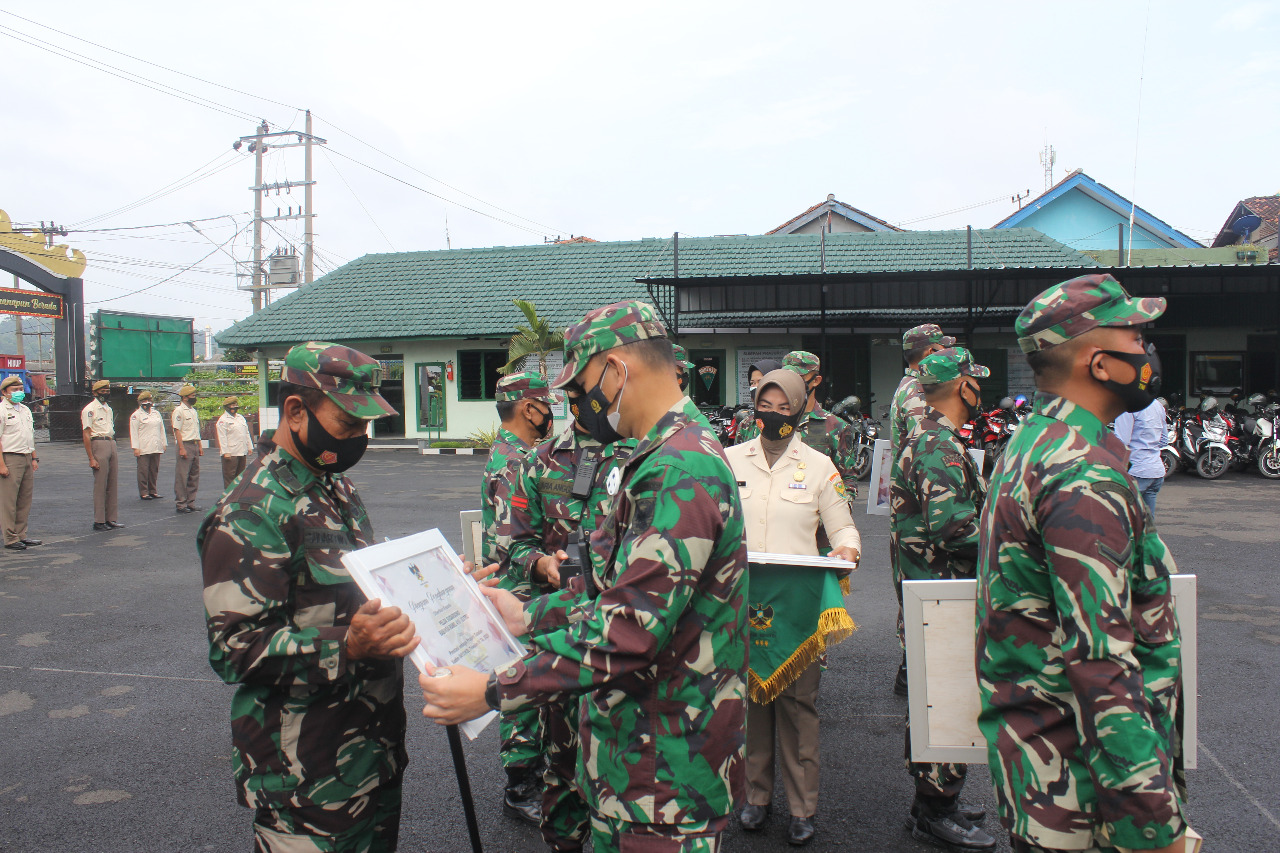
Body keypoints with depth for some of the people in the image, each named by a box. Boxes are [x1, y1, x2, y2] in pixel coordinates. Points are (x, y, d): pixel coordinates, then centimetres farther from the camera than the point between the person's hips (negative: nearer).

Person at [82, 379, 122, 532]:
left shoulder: (108, 409, 18)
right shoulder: (89, 409, -6)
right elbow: (86, 434, -11)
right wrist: (91, 458, -15)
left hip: (112, 444, 8)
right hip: (98, 444, -8)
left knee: (112, 484, 9)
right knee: (100, 485, -5)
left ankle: (111, 518, 15)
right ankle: (99, 521, 0)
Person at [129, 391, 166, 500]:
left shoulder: (156, 413, 18)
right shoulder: (136, 415, 0)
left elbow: (162, 430, 21)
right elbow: (134, 433, -5)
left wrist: (164, 444, 14)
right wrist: (135, 448, -12)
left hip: (156, 448, 5)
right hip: (143, 449, -5)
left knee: (154, 470, 8)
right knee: (143, 471, -4)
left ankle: (152, 491, 15)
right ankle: (143, 492, 1)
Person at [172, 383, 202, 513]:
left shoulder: (193, 410, 17)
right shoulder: (179, 410, -8)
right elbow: (177, 430, -14)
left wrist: (200, 446, 17)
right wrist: (181, 448, -19)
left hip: (194, 445, 9)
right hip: (185, 444, -9)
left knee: (194, 476, 10)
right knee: (182, 476, -6)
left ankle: (190, 503, 17)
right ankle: (181, 504, -3)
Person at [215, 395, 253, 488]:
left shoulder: (241, 417, 18)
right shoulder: (223, 420, -5)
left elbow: (247, 433, 21)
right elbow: (222, 437, -12)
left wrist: (250, 447, 14)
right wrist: (225, 452, -18)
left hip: (242, 452, 7)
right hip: (230, 453, -7)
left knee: (240, 474, 12)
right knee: (229, 475, -5)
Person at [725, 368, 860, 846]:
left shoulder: (819, 465, 5)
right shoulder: (730, 459, 7)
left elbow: (842, 526, 9)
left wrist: (848, 549, -12)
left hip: (797, 599, -1)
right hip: (742, 596, 1)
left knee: (798, 702, 4)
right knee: (750, 694, 9)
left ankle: (802, 807, 18)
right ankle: (756, 794, 26)